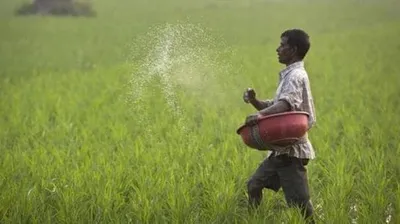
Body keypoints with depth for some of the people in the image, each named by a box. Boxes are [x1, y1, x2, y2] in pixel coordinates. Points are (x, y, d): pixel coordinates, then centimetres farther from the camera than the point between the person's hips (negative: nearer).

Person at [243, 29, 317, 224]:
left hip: (291, 151, -10)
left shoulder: (296, 76, -15)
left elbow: (287, 103, -35)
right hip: (281, 150, 10)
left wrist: (261, 114, -51)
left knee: (299, 202, -9)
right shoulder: (290, 75, 17)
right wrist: (254, 101, 0)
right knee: (254, 185, 16)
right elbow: (274, 107, 19)